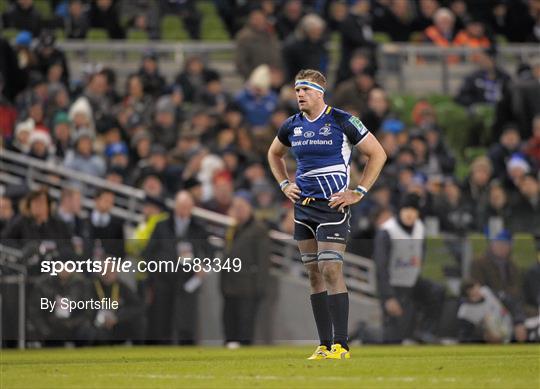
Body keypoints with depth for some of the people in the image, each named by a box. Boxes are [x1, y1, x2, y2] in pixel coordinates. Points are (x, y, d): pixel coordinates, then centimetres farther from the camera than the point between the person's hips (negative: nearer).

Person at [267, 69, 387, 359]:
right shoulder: (292, 125, 8)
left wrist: (359, 192, -7)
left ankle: (340, 344, -12)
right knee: (314, 274, 6)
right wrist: (285, 184, 14)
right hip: (303, 205, 6)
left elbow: (377, 154, -4)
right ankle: (324, 344, 10)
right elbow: (274, 154, 28)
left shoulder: (342, 121, -9)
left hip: (332, 205, -6)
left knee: (331, 270, -14)